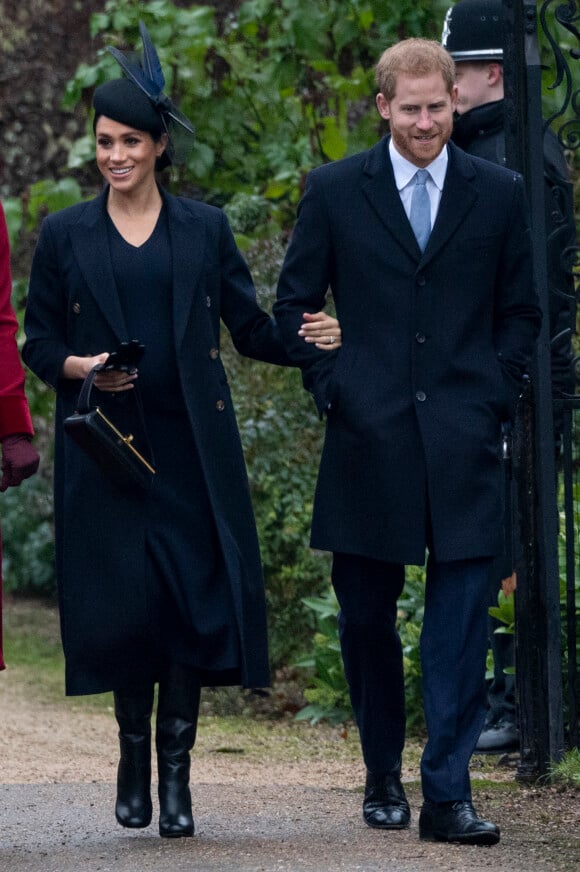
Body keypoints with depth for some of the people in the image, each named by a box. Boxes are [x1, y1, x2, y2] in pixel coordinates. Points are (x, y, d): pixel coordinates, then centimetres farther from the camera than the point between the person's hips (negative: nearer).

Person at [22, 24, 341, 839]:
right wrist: (84, 367, -12)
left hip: (190, 445, 1)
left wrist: (308, 338, -12)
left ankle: (175, 770, 0)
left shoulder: (204, 229, 8)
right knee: (124, 603, -6)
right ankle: (133, 749, 16)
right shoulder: (64, 236, 7)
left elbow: (249, 326, 7)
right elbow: (39, 344, 9)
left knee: (194, 600, -7)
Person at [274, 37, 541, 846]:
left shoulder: (500, 193, 6)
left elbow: (522, 312, 12)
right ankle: (382, 776, 23)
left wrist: (494, 397, 1)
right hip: (369, 439, 0)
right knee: (366, 619, 8)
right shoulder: (335, 191, 3)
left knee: (461, 622, -6)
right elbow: (295, 303, 9)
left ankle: (447, 794, -4)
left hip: (464, 443, 0)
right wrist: (333, 390, -2)